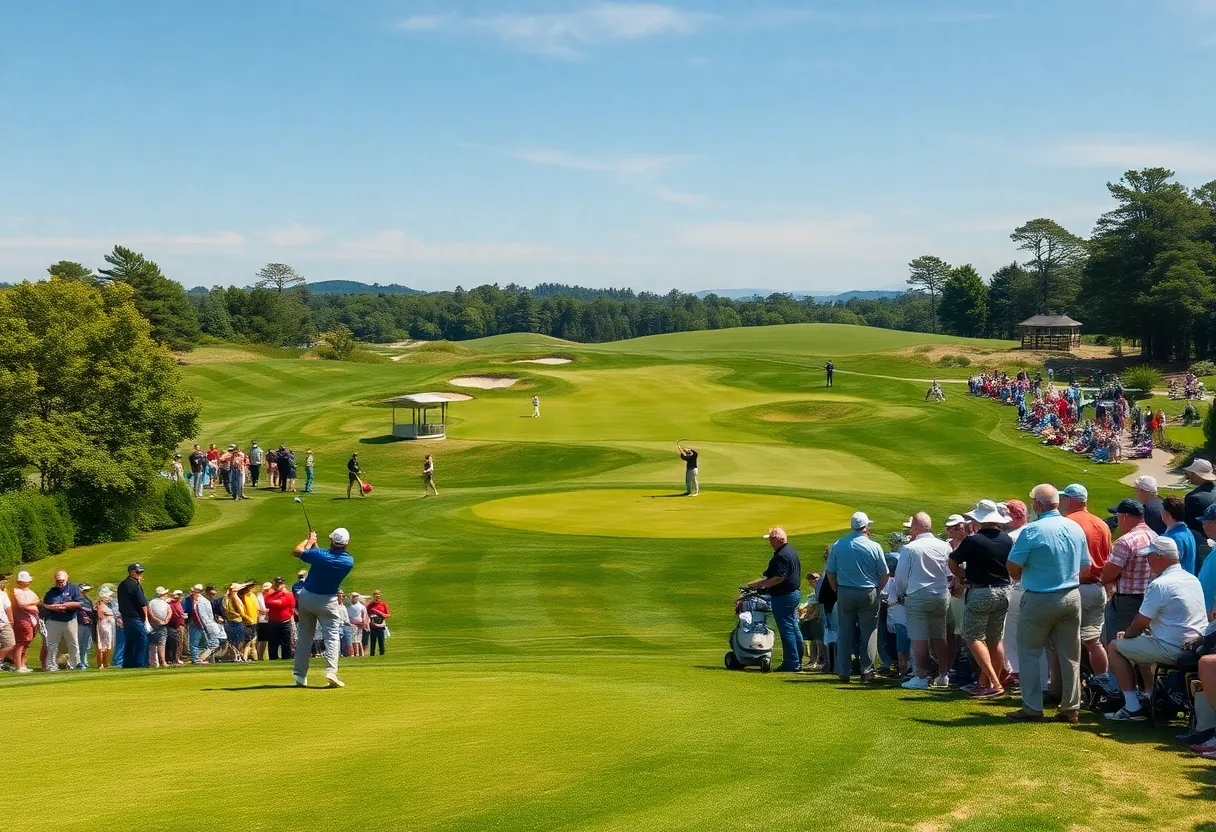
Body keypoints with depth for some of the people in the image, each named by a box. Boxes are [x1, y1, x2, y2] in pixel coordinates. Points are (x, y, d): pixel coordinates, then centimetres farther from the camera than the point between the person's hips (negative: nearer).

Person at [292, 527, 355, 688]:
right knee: (331, 636, 1)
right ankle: (331, 671, -19)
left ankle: (300, 675, 11)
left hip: (307, 597, 0)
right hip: (328, 602, 0)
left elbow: (296, 551, -4)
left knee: (304, 637, 11)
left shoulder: (319, 555, -21)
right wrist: (314, 544, 14)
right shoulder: (349, 561, -13)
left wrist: (309, 540, 11)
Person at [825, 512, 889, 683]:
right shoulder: (874, 547, -7)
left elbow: (830, 573, 3)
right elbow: (884, 575, -3)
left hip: (844, 593, 2)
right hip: (869, 593, -2)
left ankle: (844, 671, 9)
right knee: (868, 632, 7)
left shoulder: (837, 546, -1)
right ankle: (867, 670, 7)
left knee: (844, 632, 8)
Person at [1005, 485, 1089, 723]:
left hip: (1039, 599, -5)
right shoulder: (1076, 528, 2)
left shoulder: (1032, 531, -16)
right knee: (1070, 655, 10)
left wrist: (1020, 577, 7)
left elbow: (1012, 567, -14)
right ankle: (1070, 709, 15)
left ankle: (1032, 709, 6)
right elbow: (1085, 566, 11)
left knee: (1030, 653, 6)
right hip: (1072, 597, 5)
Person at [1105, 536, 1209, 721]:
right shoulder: (1192, 579, 10)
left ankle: (1133, 708, -1)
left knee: (1114, 647, 2)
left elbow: (1140, 624, -13)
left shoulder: (1160, 584, -18)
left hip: (1172, 649, -9)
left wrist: (1126, 635, 8)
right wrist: (1130, 632, 18)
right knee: (1141, 644, 32)